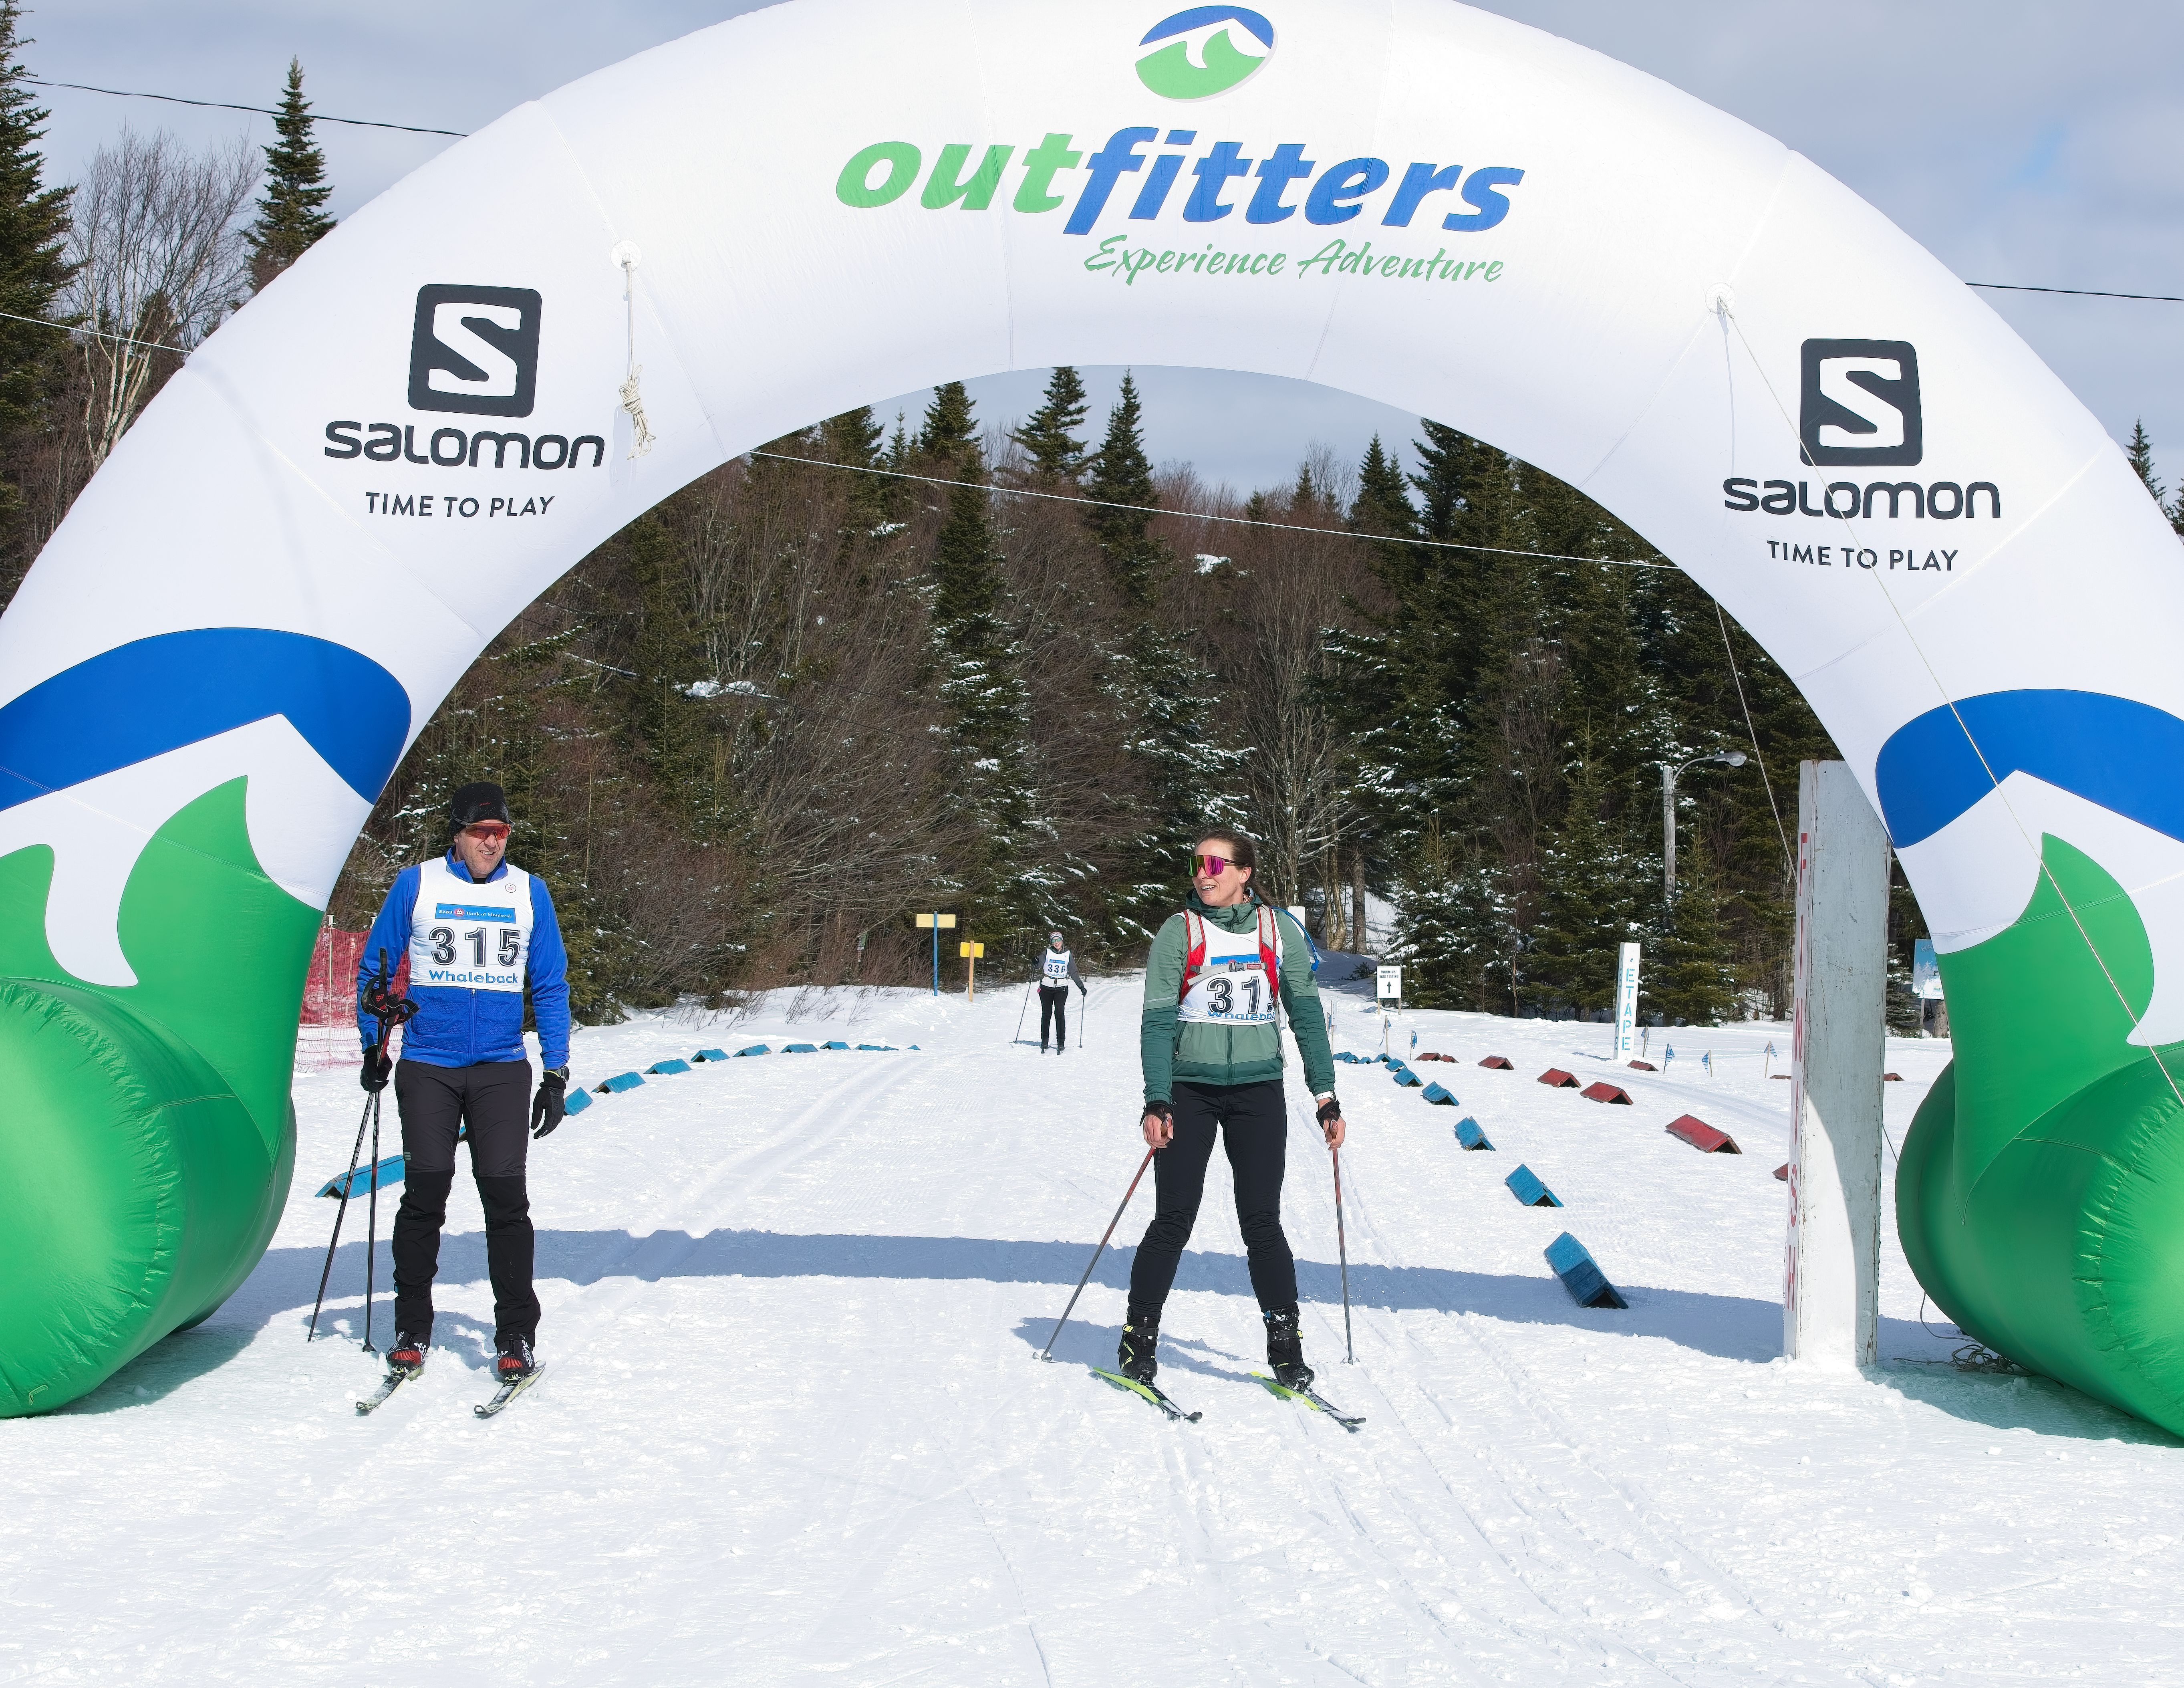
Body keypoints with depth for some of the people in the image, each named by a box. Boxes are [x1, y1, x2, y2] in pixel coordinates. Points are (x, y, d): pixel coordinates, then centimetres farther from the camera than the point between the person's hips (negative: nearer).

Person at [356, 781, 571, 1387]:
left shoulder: (529, 893, 8)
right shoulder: (416, 885, 4)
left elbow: (551, 987, 11)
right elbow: (373, 967, 12)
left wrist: (556, 1074, 5)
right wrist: (374, 1047, 5)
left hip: (502, 1070, 1)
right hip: (426, 1068, 0)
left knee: (505, 1194, -8)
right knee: (425, 1194, -4)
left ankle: (516, 1337, -1)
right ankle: (412, 1330, 9)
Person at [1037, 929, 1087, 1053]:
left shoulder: (1068, 955, 9)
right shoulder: (1047, 953, 4)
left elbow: (1074, 973, 14)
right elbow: (1039, 965, -9)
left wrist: (1081, 987, 10)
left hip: (1062, 988, 0)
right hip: (1046, 987, 0)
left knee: (1059, 1013, -11)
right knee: (1046, 1014, 2)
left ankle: (1061, 1043, -10)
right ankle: (1044, 1042, 13)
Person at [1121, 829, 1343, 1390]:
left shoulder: (1279, 929, 4)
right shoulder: (1178, 932, 0)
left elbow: (1306, 1015, 8)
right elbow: (1157, 1022, -4)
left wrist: (1326, 1097, 1)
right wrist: (1157, 1102, -16)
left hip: (1258, 1090, 1)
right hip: (1190, 1089, -1)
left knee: (1262, 1222, -3)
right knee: (1173, 1221, -3)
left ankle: (1286, 1348, 6)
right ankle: (1138, 1341, 10)